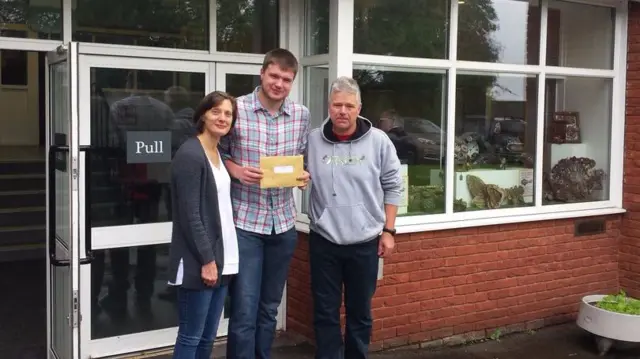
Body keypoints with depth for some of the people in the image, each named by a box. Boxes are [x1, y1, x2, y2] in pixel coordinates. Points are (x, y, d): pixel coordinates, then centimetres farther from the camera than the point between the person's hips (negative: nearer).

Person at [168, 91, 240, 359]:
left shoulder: (219, 154, 13)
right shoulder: (189, 155, -13)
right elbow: (190, 215, -17)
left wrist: (217, 258, 11)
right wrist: (206, 259, -18)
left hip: (223, 258, 9)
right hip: (199, 261, -8)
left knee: (208, 337, 14)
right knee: (191, 337, 0)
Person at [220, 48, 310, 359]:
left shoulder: (301, 115, 4)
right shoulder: (237, 109, -9)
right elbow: (217, 152, 1)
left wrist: (305, 175, -5)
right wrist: (235, 169, -17)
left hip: (283, 223, 4)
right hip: (245, 222, -4)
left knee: (269, 308, 17)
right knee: (244, 312, -4)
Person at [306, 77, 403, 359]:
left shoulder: (378, 141, -5)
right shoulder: (313, 140, -3)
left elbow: (392, 187, 1)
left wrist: (388, 231, 0)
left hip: (364, 242, 0)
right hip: (323, 241, 1)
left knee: (360, 313, 14)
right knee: (325, 313, 10)